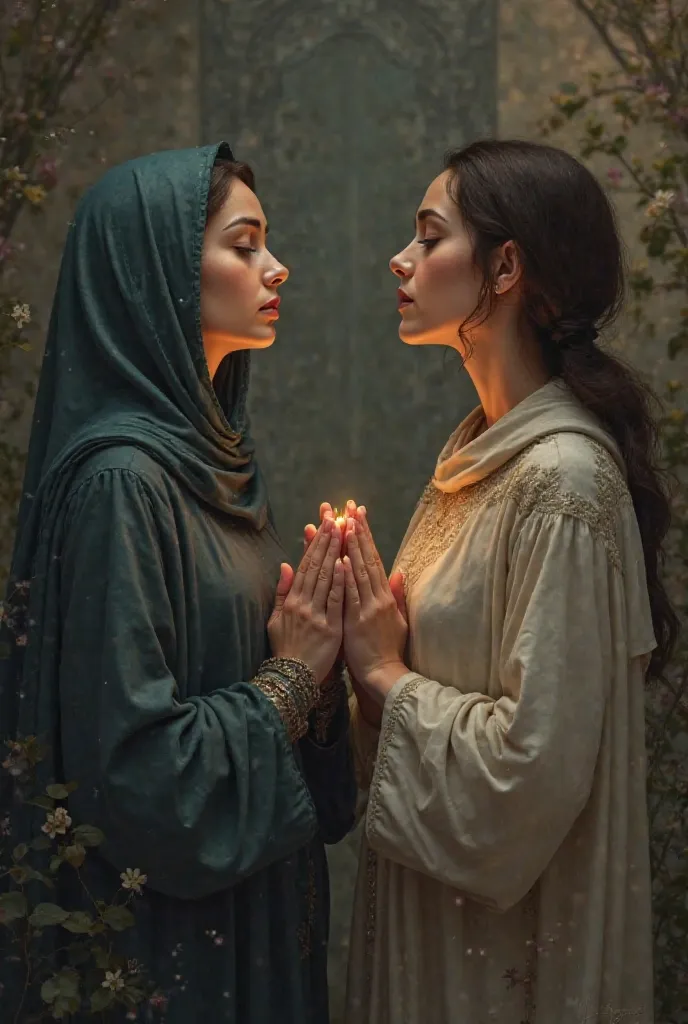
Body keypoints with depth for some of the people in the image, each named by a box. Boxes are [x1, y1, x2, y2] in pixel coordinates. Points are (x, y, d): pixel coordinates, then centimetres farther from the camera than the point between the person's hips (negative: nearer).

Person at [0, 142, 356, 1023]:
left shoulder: (211, 454, 7)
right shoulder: (120, 479, -20)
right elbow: (133, 762, -24)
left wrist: (309, 649, -4)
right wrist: (290, 677, -14)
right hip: (166, 943, -9)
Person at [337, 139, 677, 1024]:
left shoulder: (564, 481, -21)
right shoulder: (478, 452, 6)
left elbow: (537, 759, -25)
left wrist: (387, 677, -14)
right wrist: (368, 644, -5)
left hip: (512, 929, -8)